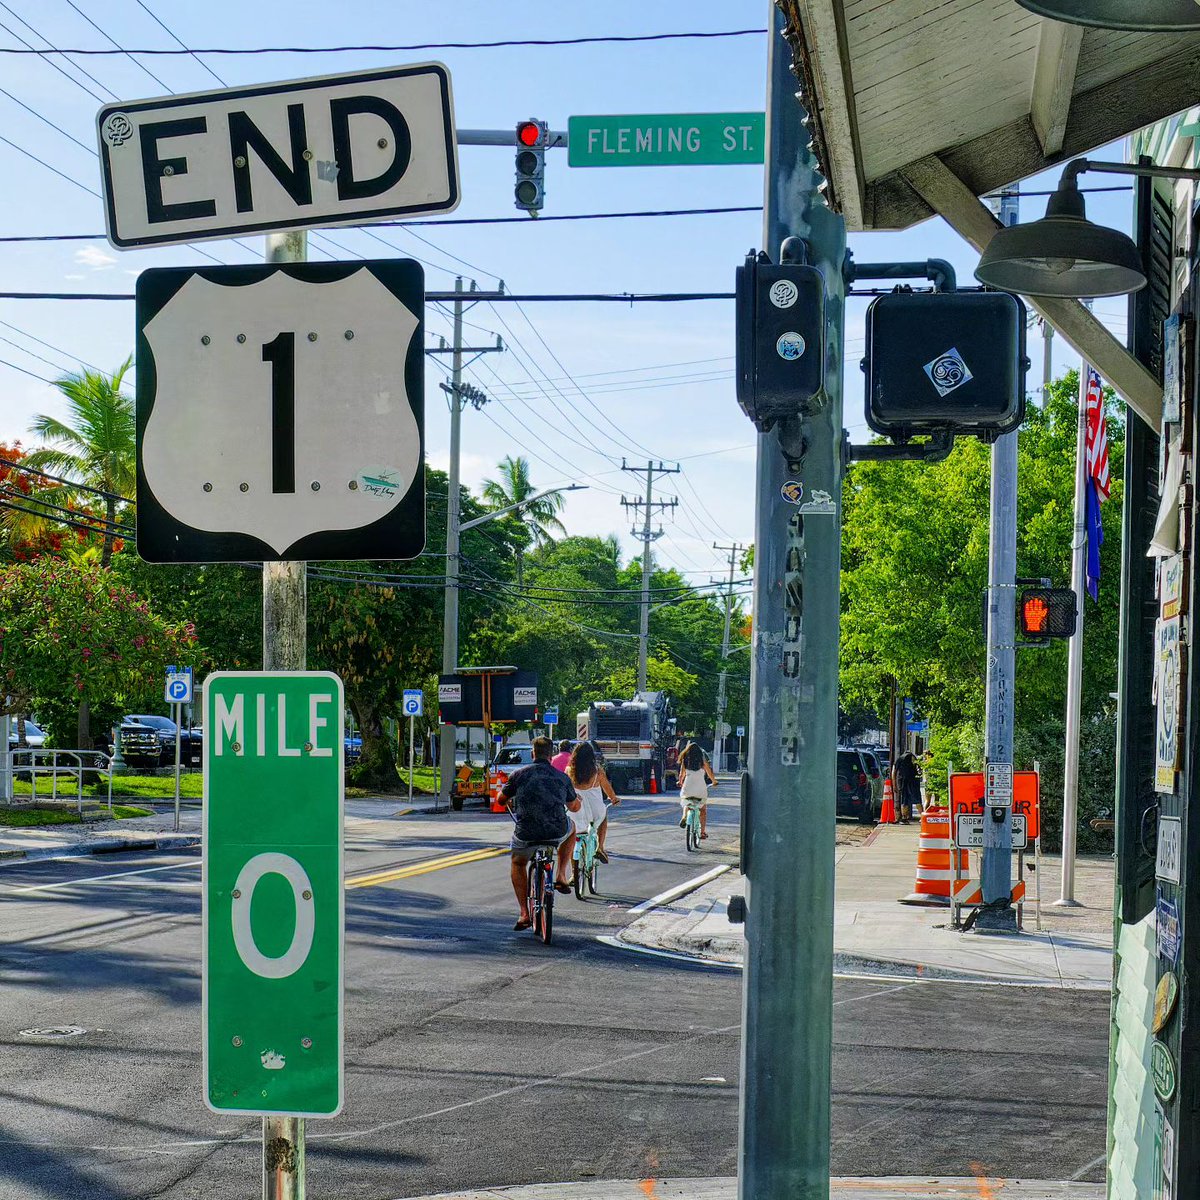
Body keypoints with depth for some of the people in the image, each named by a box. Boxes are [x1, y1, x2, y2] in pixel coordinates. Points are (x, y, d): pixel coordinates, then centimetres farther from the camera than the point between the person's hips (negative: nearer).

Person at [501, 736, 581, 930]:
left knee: (518, 864, 30)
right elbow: (574, 807, 21)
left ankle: (524, 913, 17)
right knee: (570, 827, 37)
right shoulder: (562, 778, 8)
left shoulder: (519, 774, 1)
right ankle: (561, 876, 28)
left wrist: (512, 802, 38)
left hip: (526, 834, -1)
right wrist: (579, 801, 46)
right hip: (556, 833, 1)